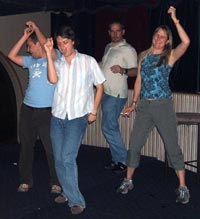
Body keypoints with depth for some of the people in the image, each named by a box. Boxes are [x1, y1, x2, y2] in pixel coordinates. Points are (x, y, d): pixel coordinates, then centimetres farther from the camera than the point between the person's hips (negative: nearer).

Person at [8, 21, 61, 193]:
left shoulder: (55, 57, -3)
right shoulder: (31, 61, 14)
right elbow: (12, 56, 7)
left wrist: (36, 29, -12)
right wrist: (24, 36, 5)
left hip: (47, 111, -6)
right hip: (27, 109, 6)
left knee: (52, 149, -1)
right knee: (26, 146, 12)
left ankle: (56, 183, 13)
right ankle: (26, 181, 25)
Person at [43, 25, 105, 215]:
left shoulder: (88, 61, 3)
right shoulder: (57, 63, 10)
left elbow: (99, 87, 7)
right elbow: (52, 79, -12)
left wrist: (93, 111, 2)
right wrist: (49, 54, -11)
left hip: (77, 117, -4)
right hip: (57, 116, 4)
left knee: (67, 158, -15)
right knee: (59, 159, 7)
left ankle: (76, 200, -6)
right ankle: (67, 192, 26)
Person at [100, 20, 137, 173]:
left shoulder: (128, 49, -7)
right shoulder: (108, 47, 18)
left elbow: (136, 70, -13)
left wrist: (123, 70, -29)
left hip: (116, 94, -8)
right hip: (106, 92, 8)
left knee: (109, 128, -11)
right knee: (112, 127, 10)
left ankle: (123, 161, -2)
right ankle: (117, 160, 18)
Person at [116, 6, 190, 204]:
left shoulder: (169, 56, -2)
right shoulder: (143, 56, 10)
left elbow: (186, 42, -21)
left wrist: (174, 19, -18)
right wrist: (133, 104, 13)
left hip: (163, 106, -4)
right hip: (144, 106, 4)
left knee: (172, 147, -1)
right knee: (134, 145, 7)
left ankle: (182, 188, 7)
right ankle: (128, 181, 23)